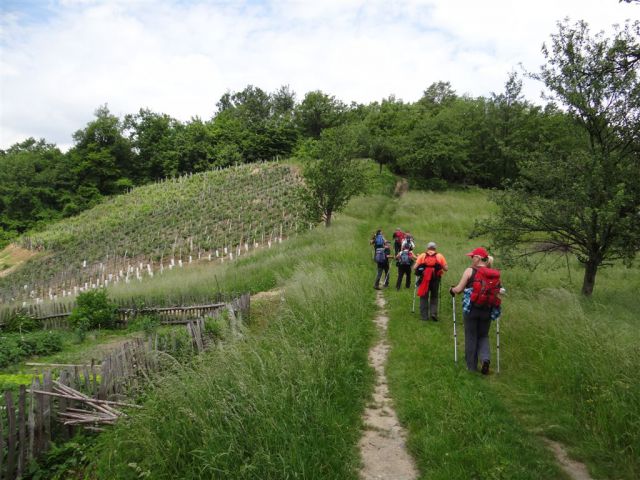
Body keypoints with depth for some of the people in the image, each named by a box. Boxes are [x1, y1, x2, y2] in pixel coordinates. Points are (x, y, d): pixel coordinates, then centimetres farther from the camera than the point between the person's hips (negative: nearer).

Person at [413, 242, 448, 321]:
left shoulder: (422, 256, 2)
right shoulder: (440, 256, 3)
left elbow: (415, 268, -4)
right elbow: (446, 268, 1)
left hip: (424, 279, 0)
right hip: (435, 279, 0)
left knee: (424, 297, 12)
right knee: (434, 297, 18)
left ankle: (424, 316, 14)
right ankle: (434, 313, 2)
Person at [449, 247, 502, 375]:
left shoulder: (470, 271, -9)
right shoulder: (494, 273, 2)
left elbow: (459, 289, -8)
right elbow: (498, 293, 5)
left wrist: (451, 289, 13)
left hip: (471, 309, -3)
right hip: (487, 310, 3)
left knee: (471, 337, 11)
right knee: (483, 336, 20)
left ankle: (472, 366, 18)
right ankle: (486, 358, -4)